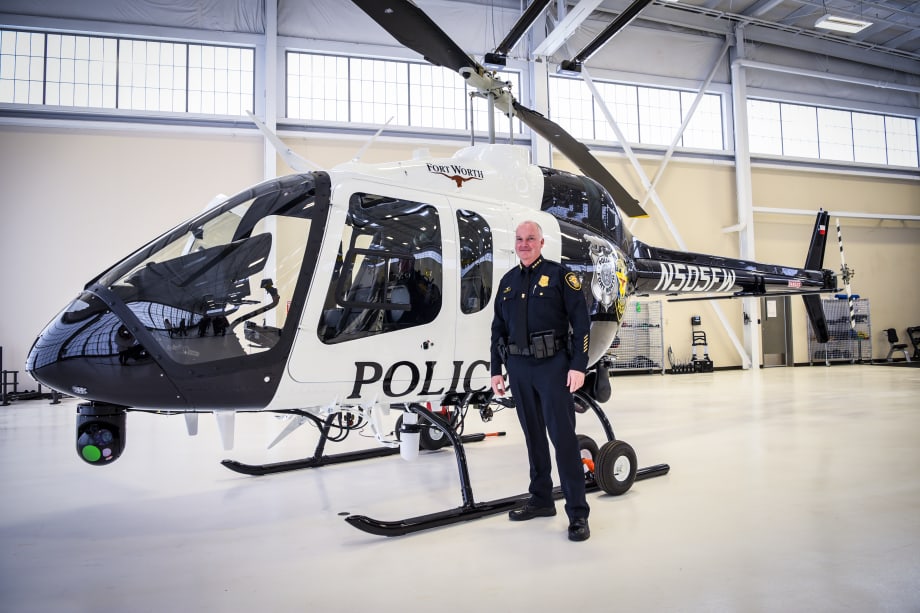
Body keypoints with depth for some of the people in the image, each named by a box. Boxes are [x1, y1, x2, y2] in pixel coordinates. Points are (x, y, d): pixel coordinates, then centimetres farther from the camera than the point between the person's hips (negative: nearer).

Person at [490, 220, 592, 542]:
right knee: (533, 435, 13)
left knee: (563, 436, -6)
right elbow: (498, 328, 16)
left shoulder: (559, 275, -2)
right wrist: (496, 370, 12)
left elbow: (581, 322, -6)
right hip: (519, 367, 5)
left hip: (553, 365, -5)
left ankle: (578, 512, 1)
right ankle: (541, 499, 25)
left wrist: (578, 365, -13)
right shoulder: (508, 281, 14)